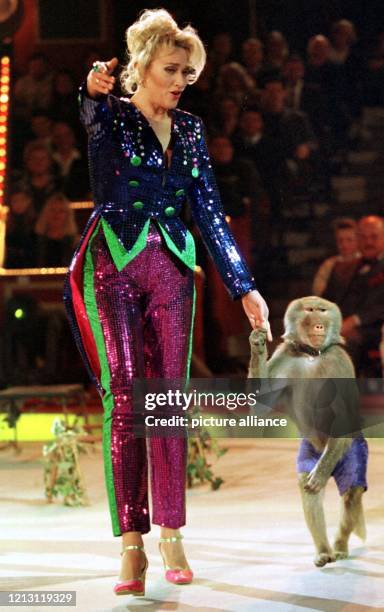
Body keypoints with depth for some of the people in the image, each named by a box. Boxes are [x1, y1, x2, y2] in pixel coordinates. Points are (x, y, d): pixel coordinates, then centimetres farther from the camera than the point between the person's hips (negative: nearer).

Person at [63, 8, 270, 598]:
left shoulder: (191, 132, 12)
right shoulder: (112, 117, -1)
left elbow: (211, 214, 12)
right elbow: (94, 121, -28)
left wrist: (244, 287, 5)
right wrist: (95, 93, -52)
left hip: (171, 270, 4)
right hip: (113, 266, -4)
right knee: (124, 397, -10)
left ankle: (171, 535, 3)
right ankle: (132, 543, -8)